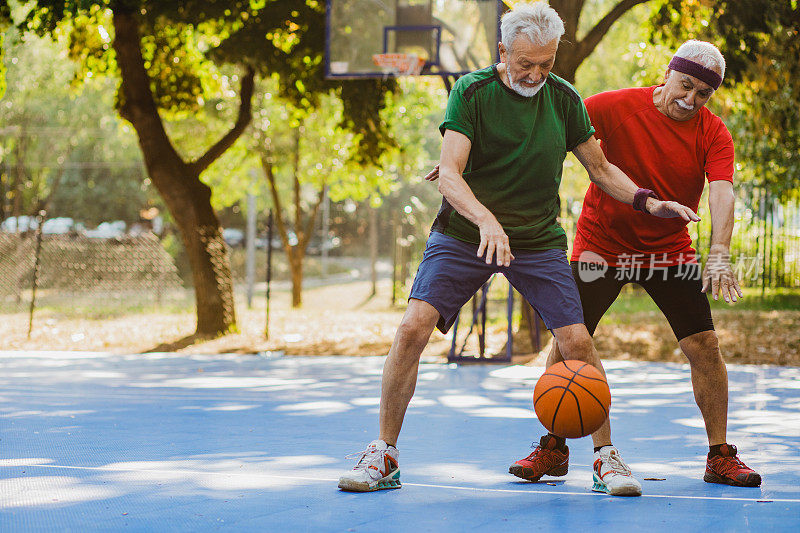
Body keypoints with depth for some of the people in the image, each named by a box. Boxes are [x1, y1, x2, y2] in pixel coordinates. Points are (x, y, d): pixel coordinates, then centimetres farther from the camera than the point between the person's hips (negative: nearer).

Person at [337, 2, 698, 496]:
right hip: (464, 234, -2)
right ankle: (384, 455, -4)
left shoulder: (564, 98, 0)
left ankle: (607, 455, 10)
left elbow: (601, 168, 12)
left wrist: (647, 201, -5)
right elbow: (450, 174, -21)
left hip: (539, 241, 2)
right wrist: (486, 220, -39)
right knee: (413, 327, -18)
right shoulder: (471, 91, -11)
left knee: (577, 342, -10)